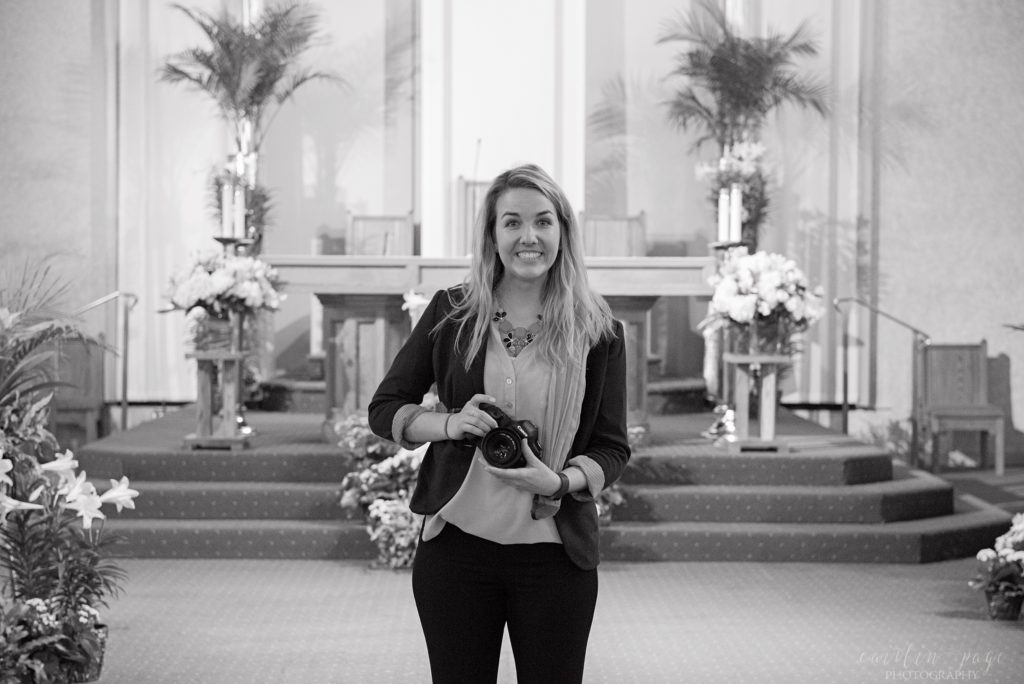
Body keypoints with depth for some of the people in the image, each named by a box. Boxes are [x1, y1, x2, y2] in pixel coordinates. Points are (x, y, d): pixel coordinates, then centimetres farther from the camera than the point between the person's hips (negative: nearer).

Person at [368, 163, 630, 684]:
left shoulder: (598, 332, 0)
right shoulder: (452, 312, 2)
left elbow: (612, 448, 3)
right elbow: (384, 409, 7)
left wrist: (560, 482, -16)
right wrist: (450, 424, -12)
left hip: (555, 556, 0)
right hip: (454, 547, 1)